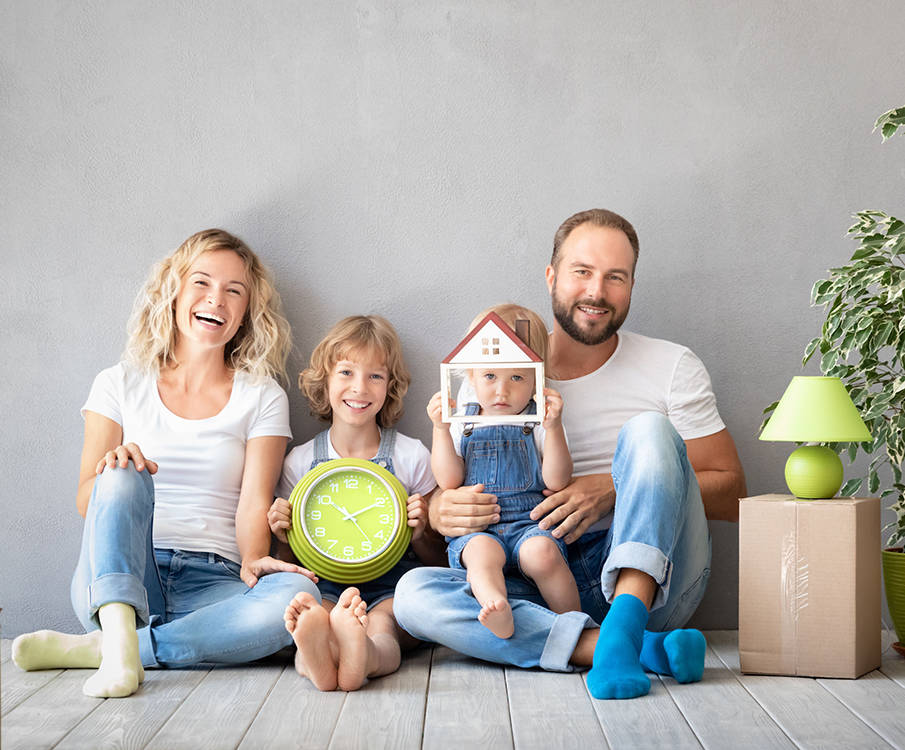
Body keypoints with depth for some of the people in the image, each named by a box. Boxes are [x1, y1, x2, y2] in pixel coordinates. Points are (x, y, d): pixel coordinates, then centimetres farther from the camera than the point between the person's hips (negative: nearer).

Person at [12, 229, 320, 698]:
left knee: (296, 596, -32)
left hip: (209, 585, 1)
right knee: (124, 477, -28)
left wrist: (251, 560, -21)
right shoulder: (120, 385, 12)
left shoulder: (262, 399, 12)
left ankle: (92, 648, -28)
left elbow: (254, 501, 0)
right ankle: (120, 633, -46)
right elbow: (85, 500, 4)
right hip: (113, 578, 0)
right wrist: (113, 467, -20)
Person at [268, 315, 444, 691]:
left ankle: (366, 656, -71)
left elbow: (437, 559, 16)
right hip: (324, 586, 1)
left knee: (381, 627, -38)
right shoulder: (299, 461, 11)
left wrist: (420, 533, -7)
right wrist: (284, 536, -4)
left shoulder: (411, 456, 10)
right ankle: (312, 657, -70)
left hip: (393, 584, 0)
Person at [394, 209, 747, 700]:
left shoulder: (671, 367, 8)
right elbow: (446, 488, 12)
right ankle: (645, 649, -34)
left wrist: (614, 489, -12)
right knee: (415, 594, -26)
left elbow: (731, 493, 3)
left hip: (651, 580, -1)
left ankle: (624, 628, -37)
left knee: (649, 429, -23)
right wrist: (441, 511, -15)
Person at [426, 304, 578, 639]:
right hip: (475, 527, 0)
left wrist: (553, 427, -15)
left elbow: (556, 482, -5)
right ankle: (497, 610, -60)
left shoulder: (539, 424, 8)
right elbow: (449, 482, 3)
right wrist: (440, 429, -4)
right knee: (481, 551, -34)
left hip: (530, 523, 0)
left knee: (541, 552, -33)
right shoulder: (461, 425, 13)